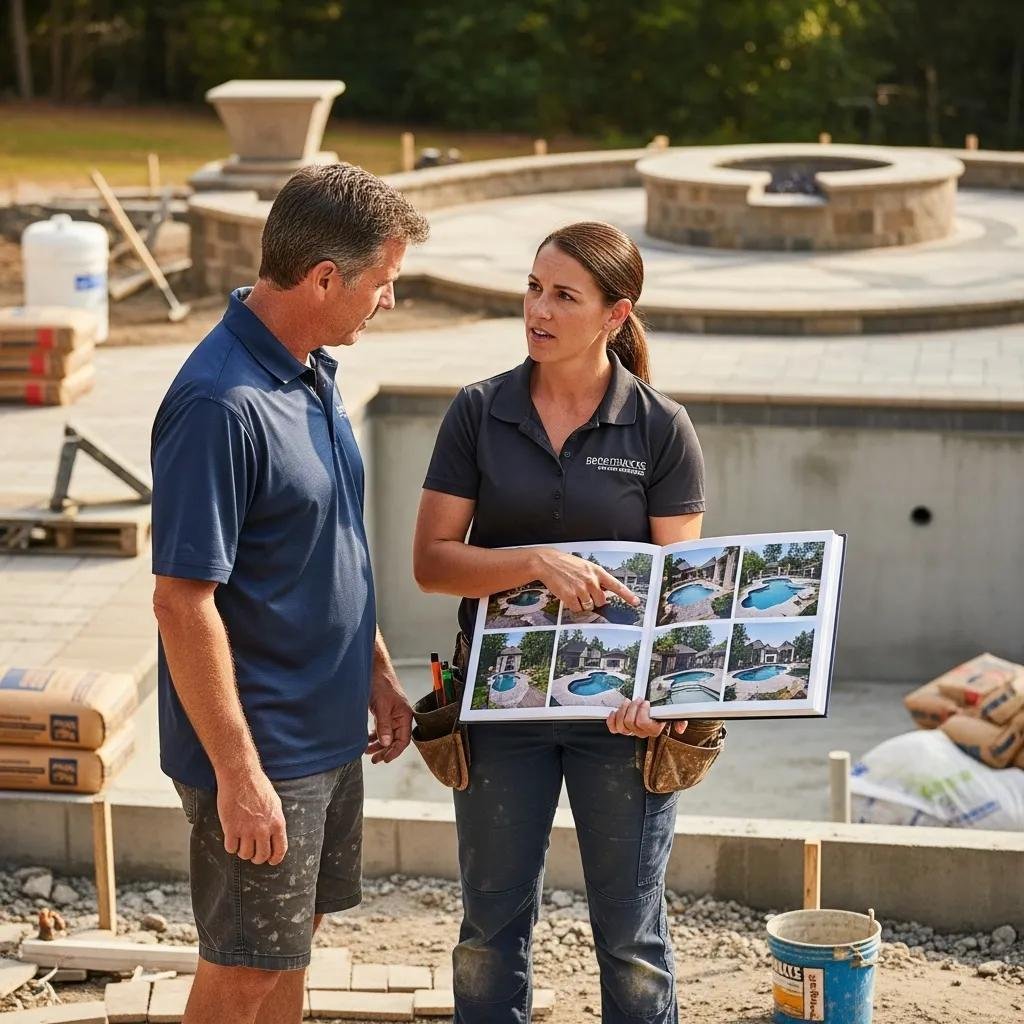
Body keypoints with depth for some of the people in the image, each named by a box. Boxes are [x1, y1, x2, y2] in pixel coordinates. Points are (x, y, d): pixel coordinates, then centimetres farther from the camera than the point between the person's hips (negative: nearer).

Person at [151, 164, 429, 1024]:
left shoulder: (313, 372, 6)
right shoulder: (221, 405, -25)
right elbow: (183, 601, -24)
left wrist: (378, 673, 18)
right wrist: (236, 771, -23)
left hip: (327, 728, 9)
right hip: (259, 748, -9)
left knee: (290, 945, 19)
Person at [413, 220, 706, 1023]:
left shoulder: (662, 429, -6)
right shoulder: (480, 413, -2)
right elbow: (431, 560, -6)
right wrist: (539, 563, -23)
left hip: (619, 709, -1)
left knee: (632, 933, 10)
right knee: (492, 923, 14)